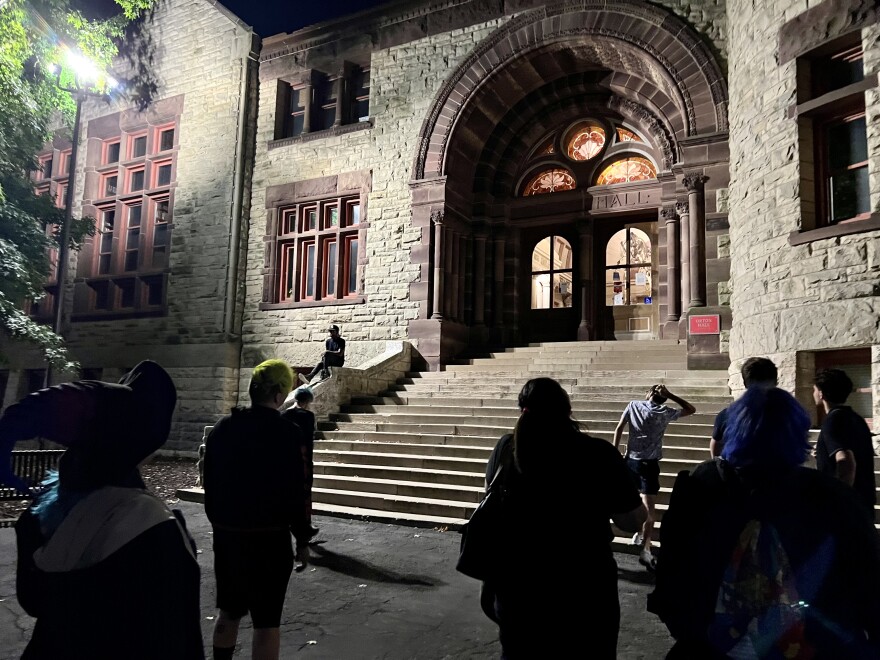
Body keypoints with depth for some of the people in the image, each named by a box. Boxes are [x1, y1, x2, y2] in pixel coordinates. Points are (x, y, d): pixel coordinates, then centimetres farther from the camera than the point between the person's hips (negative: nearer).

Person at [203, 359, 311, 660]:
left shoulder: (222, 428, 3)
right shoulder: (286, 433, -15)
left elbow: (210, 484, 10)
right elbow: (295, 493, -15)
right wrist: (302, 539, -4)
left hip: (226, 535, 6)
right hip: (269, 538, -6)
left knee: (229, 611, 21)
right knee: (266, 621, 4)